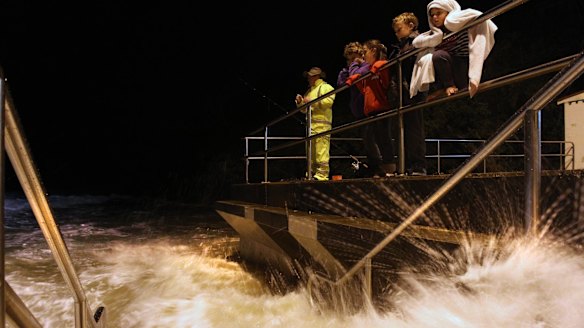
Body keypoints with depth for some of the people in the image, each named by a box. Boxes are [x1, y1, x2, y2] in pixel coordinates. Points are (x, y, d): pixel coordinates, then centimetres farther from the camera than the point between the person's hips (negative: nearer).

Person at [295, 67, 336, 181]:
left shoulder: (326, 87, 5)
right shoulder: (309, 91, 29)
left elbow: (329, 101, -15)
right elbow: (304, 110, 30)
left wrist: (312, 101, -16)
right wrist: (300, 102, 10)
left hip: (321, 125, -9)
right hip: (310, 124, 9)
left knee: (321, 150, -15)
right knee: (311, 151, 6)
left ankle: (322, 175, -17)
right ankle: (312, 173, 10)